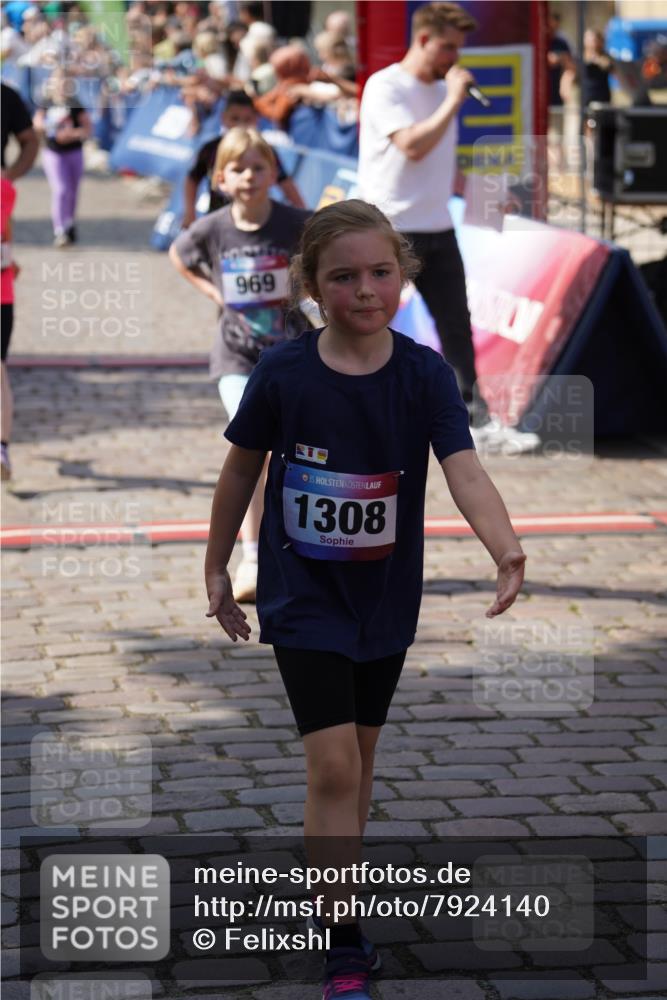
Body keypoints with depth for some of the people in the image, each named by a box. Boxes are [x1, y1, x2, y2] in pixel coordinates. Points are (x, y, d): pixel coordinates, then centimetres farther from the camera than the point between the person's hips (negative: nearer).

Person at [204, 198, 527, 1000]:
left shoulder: (424, 376, -12)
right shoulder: (282, 374, -13)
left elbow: (464, 470, -24)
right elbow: (241, 471, 1)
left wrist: (506, 549, -42)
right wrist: (216, 571, 8)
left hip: (386, 596, 3)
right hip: (303, 595, -3)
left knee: (359, 758, 17)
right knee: (333, 764, -11)